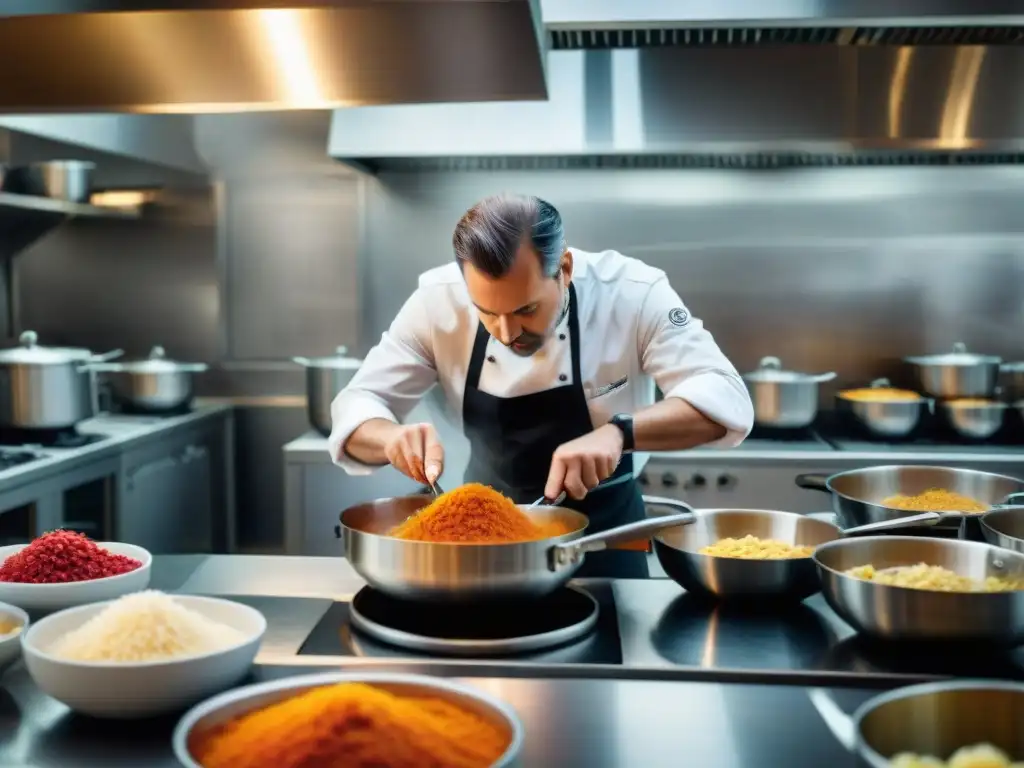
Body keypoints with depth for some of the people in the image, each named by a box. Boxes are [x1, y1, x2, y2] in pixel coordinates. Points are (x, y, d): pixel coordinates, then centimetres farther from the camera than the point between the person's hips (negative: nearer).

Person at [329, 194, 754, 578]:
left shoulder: (633, 293, -22)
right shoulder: (439, 300, -17)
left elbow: (726, 400, -26)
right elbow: (355, 409, -11)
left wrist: (619, 432, -42)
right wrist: (394, 436, -33)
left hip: (601, 530, -1)